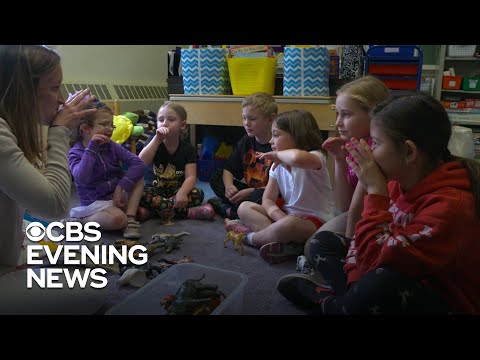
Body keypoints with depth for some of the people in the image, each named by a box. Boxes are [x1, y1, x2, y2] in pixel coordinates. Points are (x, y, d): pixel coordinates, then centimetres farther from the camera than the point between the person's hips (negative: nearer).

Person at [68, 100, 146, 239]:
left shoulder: (111, 146, 0)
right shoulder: (75, 153, -10)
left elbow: (138, 163, -12)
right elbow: (82, 179, -30)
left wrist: (121, 187, -21)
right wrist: (92, 148, -27)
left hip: (117, 196, 5)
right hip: (95, 201, -5)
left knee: (138, 176, -13)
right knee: (118, 219, -33)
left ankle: (130, 218, -16)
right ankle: (79, 220, -6)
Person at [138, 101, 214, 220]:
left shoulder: (188, 148, -6)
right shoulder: (154, 144, -2)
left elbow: (191, 176, -18)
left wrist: (182, 193, -39)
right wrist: (157, 139, -25)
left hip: (177, 190, 0)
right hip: (157, 190, 1)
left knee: (198, 194, -28)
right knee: (140, 194, -32)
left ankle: (155, 209, -27)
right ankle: (188, 212, -32)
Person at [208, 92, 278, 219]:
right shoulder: (246, 141, 5)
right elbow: (229, 169, 5)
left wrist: (250, 191, -24)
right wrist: (229, 186, -16)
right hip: (247, 189, 7)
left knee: (260, 196, -38)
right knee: (215, 178, 0)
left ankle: (227, 209, -15)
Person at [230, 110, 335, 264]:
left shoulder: (315, 158, -17)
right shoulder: (278, 165, 6)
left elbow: (297, 158, -45)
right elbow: (268, 199, 0)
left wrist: (277, 154, -24)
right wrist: (281, 217, -21)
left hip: (316, 221, -7)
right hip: (287, 215, 8)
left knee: (288, 225, -40)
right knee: (244, 207, -3)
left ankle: (250, 237, -9)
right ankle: (284, 243, -24)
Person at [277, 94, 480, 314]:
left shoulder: (451, 204, -28)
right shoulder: (398, 181, -4)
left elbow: (377, 262, -32)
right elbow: (367, 241, 2)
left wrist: (375, 191, -27)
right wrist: (357, 282, -14)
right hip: (405, 282, 8)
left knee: (381, 282, -38)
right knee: (325, 241, 8)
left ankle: (325, 303, -9)